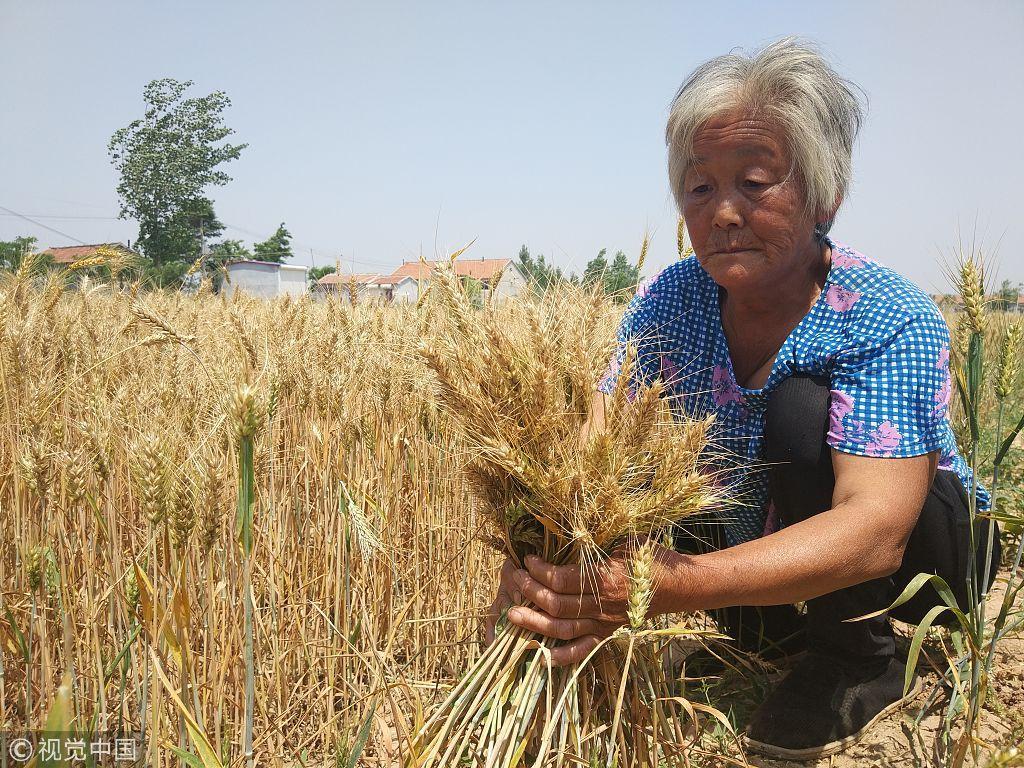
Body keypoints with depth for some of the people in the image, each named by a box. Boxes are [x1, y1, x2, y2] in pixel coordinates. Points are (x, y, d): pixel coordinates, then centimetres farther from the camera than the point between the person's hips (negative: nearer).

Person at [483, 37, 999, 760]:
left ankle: (865, 658, -8)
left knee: (800, 406, -30)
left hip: (926, 547, -5)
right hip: (761, 553, 6)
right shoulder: (670, 300, -13)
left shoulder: (893, 320, -28)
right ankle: (789, 639, 7)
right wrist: (541, 563, -44)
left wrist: (661, 586, -54)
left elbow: (875, 531, -40)